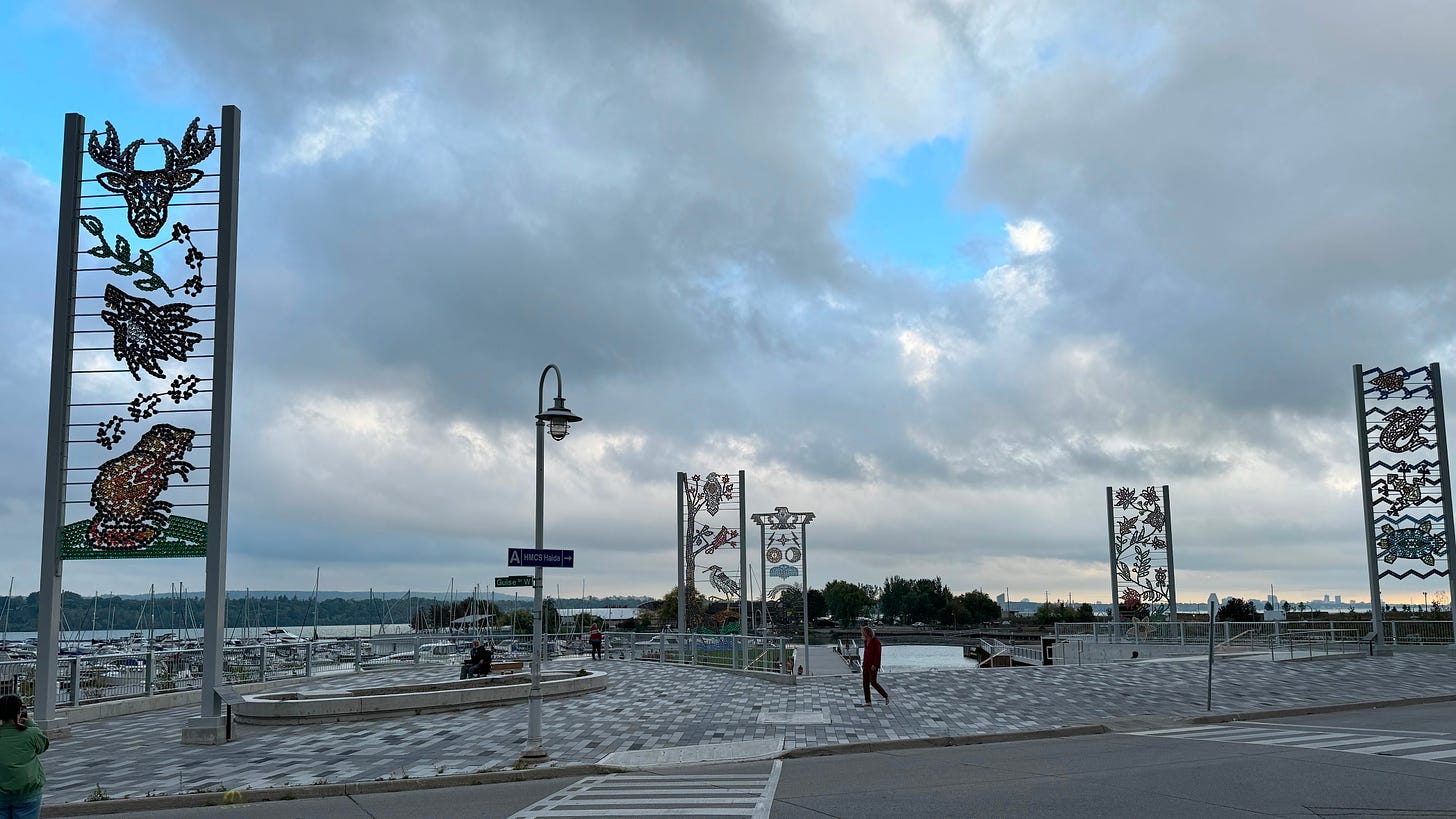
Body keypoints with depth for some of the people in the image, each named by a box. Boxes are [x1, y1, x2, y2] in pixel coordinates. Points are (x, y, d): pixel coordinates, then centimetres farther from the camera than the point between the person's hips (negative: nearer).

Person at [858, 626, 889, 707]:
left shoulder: (876, 641, -13)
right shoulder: (866, 642, 11)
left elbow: (878, 654, -17)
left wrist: (874, 665, -22)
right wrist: (863, 664, 16)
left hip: (873, 666, -8)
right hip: (866, 665, 8)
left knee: (874, 682, -9)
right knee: (865, 683, 2)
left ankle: (886, 695, 10)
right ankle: (868, 702, 4)